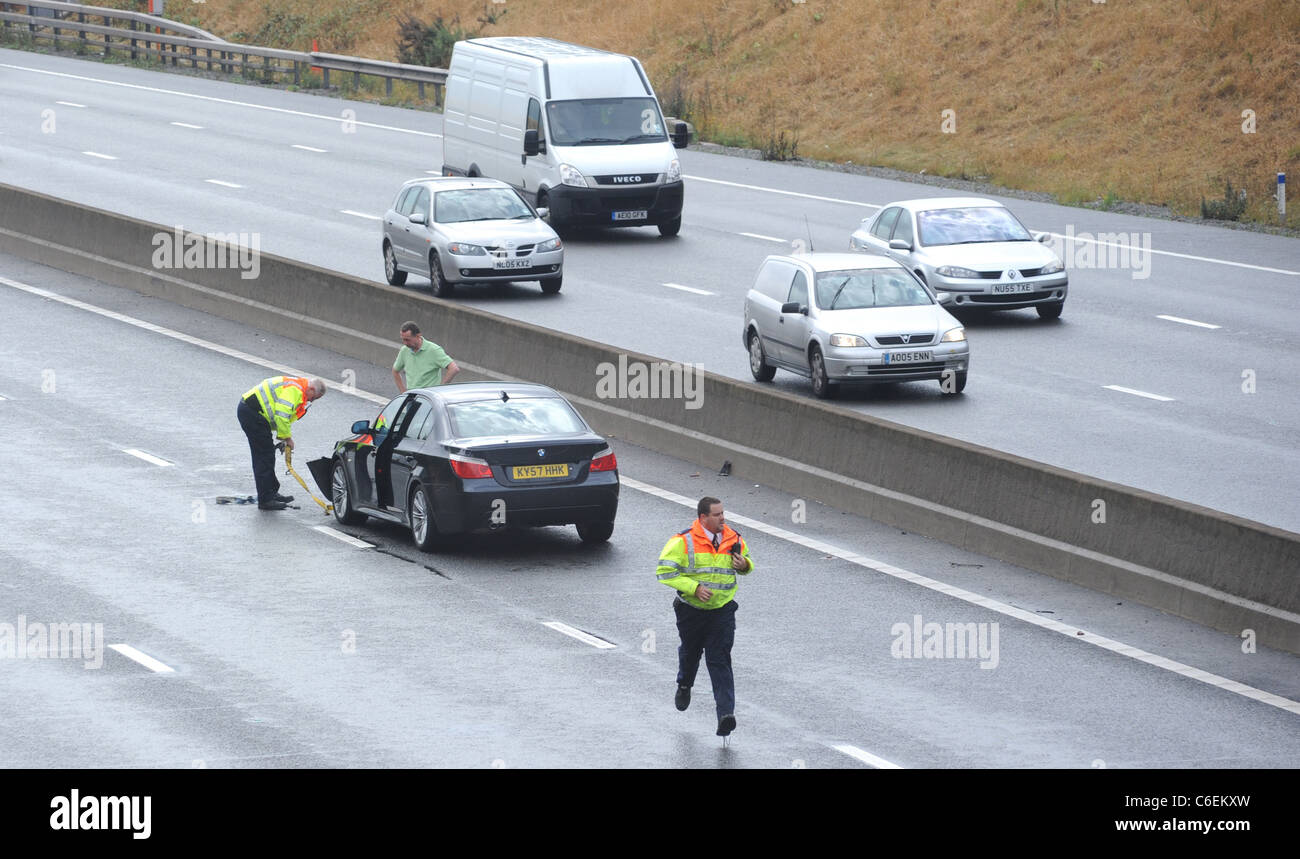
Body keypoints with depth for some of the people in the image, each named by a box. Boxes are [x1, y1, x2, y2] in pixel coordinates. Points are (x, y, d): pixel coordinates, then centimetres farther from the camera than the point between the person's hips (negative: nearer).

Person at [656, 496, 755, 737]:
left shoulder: (734, 540, 0)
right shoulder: (684, 542, -14)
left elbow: (746, 562, 19)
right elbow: (665, 571, -14)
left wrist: (745, 566, -7)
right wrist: (695, 587, -21)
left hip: (722, 610, 1)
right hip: (691, 609, -1)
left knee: (720, 661, -9)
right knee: (690, 652, 20)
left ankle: (726, 714, -17)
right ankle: (684, 687, 53)